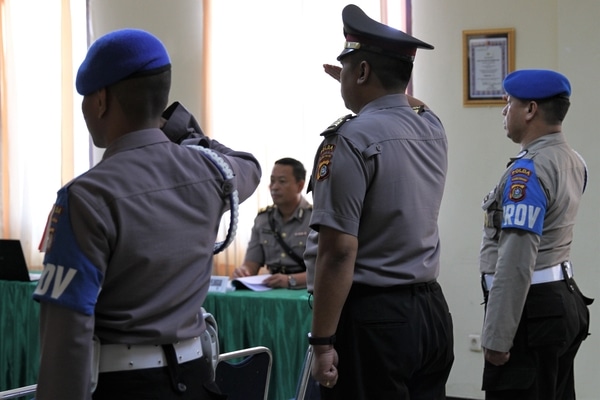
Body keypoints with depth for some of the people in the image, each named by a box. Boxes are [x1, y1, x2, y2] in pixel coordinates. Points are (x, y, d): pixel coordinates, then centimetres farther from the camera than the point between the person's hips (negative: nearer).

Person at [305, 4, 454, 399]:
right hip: (432, 311, 8)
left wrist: (322, 342, -15)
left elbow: (338, 252, -19)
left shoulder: (351, 139, -14)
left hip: (373, 317, -7)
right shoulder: (433, 126, 7)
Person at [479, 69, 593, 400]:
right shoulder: (573, 162, 9)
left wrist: (496, 337, -23)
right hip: (563, 300, 9)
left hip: (532, 309, -9)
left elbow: (516, 261, -25)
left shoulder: (527, 171, -19)